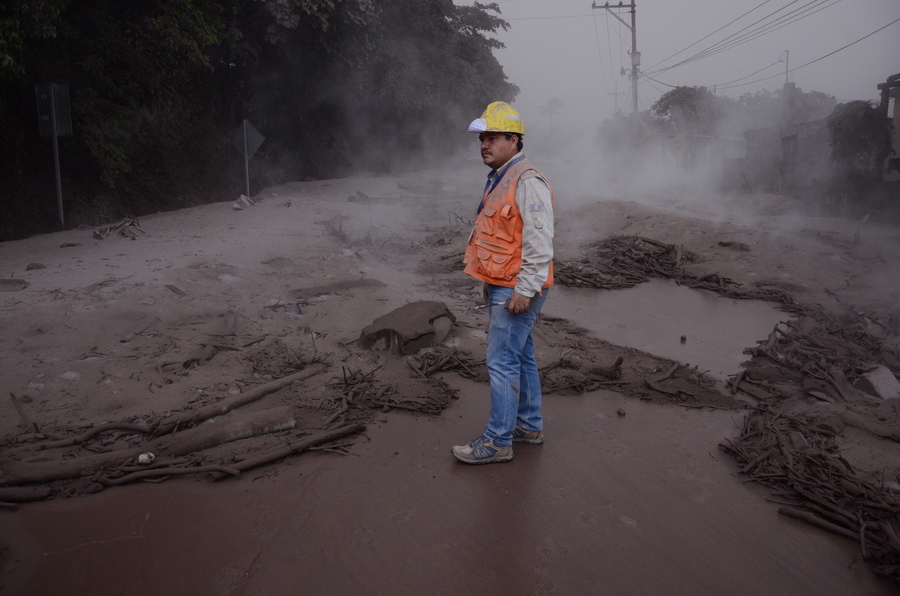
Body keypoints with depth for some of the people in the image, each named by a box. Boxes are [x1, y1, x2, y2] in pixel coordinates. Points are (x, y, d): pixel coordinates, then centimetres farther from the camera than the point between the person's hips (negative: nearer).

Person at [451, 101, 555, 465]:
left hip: (517, 290, -10)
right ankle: (529, 425, 30)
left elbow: (539, 243, -23)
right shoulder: (500, 180, 15)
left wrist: (524, 290, -23)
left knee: (501, 362, -7)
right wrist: (490, 283, 22)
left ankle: (497, 442, 2)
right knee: (521, 356, 17)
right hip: (501, 286, 10)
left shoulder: (528, 182, -17)